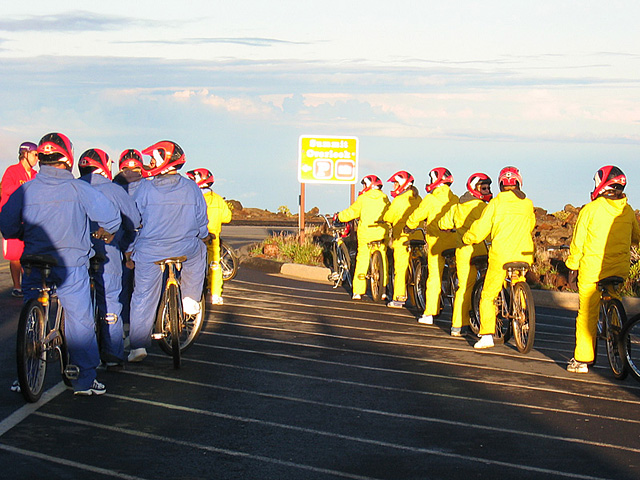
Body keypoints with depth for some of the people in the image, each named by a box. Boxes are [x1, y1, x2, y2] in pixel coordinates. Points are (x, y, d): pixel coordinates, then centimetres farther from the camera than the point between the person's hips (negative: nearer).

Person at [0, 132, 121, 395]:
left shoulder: (25, 190, -1)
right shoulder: (79, 189, -6)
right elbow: (111, 216, -10)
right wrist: (104, 233, 11)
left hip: (34, 265, 2)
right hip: (72, 264, -2)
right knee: (80, 321, 6)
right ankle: (84, 379, 9)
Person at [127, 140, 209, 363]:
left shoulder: (144, 189, -5)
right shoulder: (191, 188, 1)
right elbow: (202, 221, 8)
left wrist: (130, 249, 12)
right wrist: (203, 236, 29)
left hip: (150, 251, -1)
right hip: (185, 250, 1)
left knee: (143, 297, 10)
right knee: (199, 249, 35)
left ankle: (138, 345, 6)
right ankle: (190, 299, 32)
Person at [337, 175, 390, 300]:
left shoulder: (363, 198, -3)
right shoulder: (384, 198, 8)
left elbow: (351, 212, 2)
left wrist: (339, 216, 18)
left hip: (366, 234, -3)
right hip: (381, 234, 3)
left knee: (362, 261, 0)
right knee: (383, 260, 10)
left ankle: (358, 291, -1)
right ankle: (383, 291, 11)